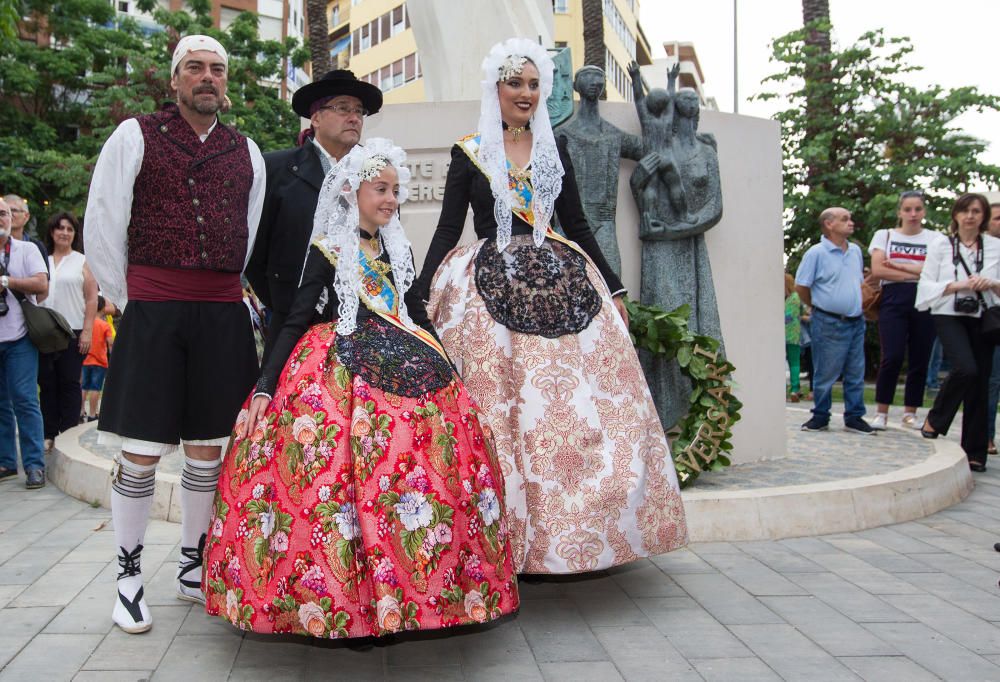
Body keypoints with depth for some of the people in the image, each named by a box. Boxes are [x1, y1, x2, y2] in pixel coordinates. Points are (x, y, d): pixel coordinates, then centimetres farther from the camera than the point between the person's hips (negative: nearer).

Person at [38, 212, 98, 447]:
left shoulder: (82, 262, 5)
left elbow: (92, 299, 0)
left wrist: (87, 331, -8)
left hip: (73, 332, -3)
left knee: (69, 384, 0)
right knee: (47, 384, 5)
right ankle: (49, 433, 10)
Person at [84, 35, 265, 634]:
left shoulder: (247, 152, 13)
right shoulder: (136, 137, 2)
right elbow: (101, 230, 0)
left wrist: (224, 294, 14)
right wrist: (129, 303, 2)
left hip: (224, 314, 4)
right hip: (153, 313, -3)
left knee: (208, 446, 8)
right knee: (143, 449, -3)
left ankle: (194, 568, 22)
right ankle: (130, 577, 12)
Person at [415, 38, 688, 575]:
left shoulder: (553, 151, 14)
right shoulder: (468, 154, 6)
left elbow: (577, 226, 15)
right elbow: (447, 230, 4)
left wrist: (612, 288, 13)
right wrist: (422, 297, -4)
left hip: (560, 284, 3)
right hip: (492, 287, -3)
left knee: (579, 404, -2)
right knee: (500, 410, -5)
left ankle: (566, 528, 9)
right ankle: (507, 536, 5)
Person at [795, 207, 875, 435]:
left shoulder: (855, 251, 11)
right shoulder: (816, 253, -9)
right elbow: (801, 286, -6)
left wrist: (854, 307, 16)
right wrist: (818, 306, 5)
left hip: (856, 322, 6)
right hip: (829, 324, -6)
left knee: (856, 373, 8)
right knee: (825, 374, 2)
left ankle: (854, 417, 16)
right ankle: (820, 417, 14)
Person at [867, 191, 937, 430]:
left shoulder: (934, 239, 11)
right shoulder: (885, 235, 12)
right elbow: (878, 270, -2)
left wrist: (899, 266, -8)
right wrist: (916, 273, -5)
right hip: (894, 301, -1)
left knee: (919, 360, 2)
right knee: (892, 357, -11)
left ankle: (910, 413, 12)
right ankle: (881, 412, -1)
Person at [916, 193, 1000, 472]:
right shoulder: (940, 244, 3)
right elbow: (927, 285, 0)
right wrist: (959, 285, -13)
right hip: (949, 316, -3)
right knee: (965, 369, -25)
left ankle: (974, 452, 13)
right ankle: (935, 420, 1)